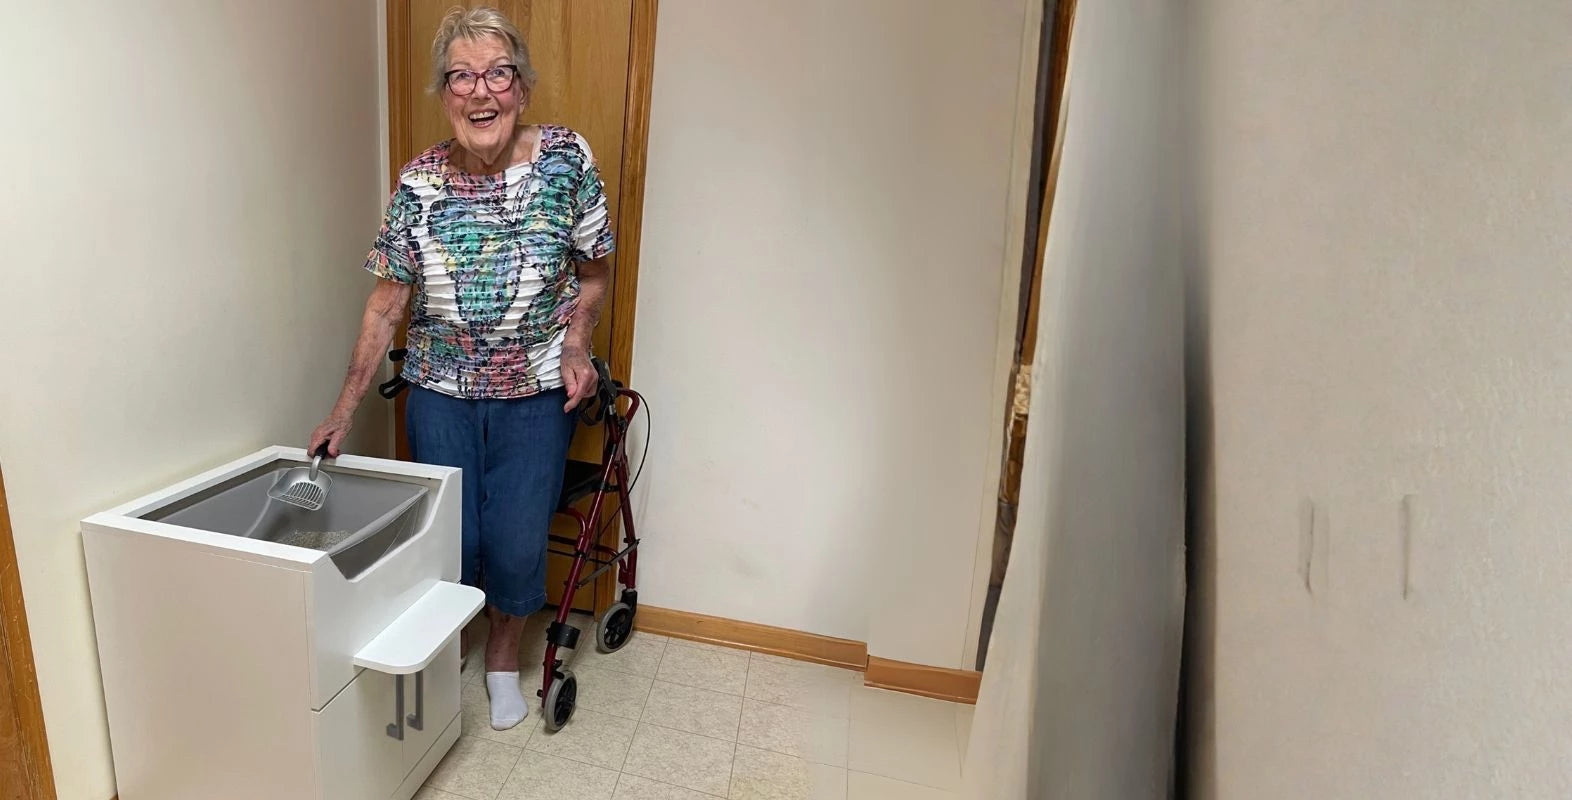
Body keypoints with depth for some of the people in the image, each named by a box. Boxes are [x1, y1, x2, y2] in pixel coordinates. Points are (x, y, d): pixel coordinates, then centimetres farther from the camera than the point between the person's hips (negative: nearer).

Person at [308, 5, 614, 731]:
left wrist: (576, 344, -16)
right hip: (440, 392, 1)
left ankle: (504, 654, 33)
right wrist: (344, 409, -2)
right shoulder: (418, 184, -6)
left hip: (534, 395, -1)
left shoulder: (566, 159, -9)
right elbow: (386, 304, -2)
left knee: (517, 544, 3)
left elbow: (594, 270, 2)